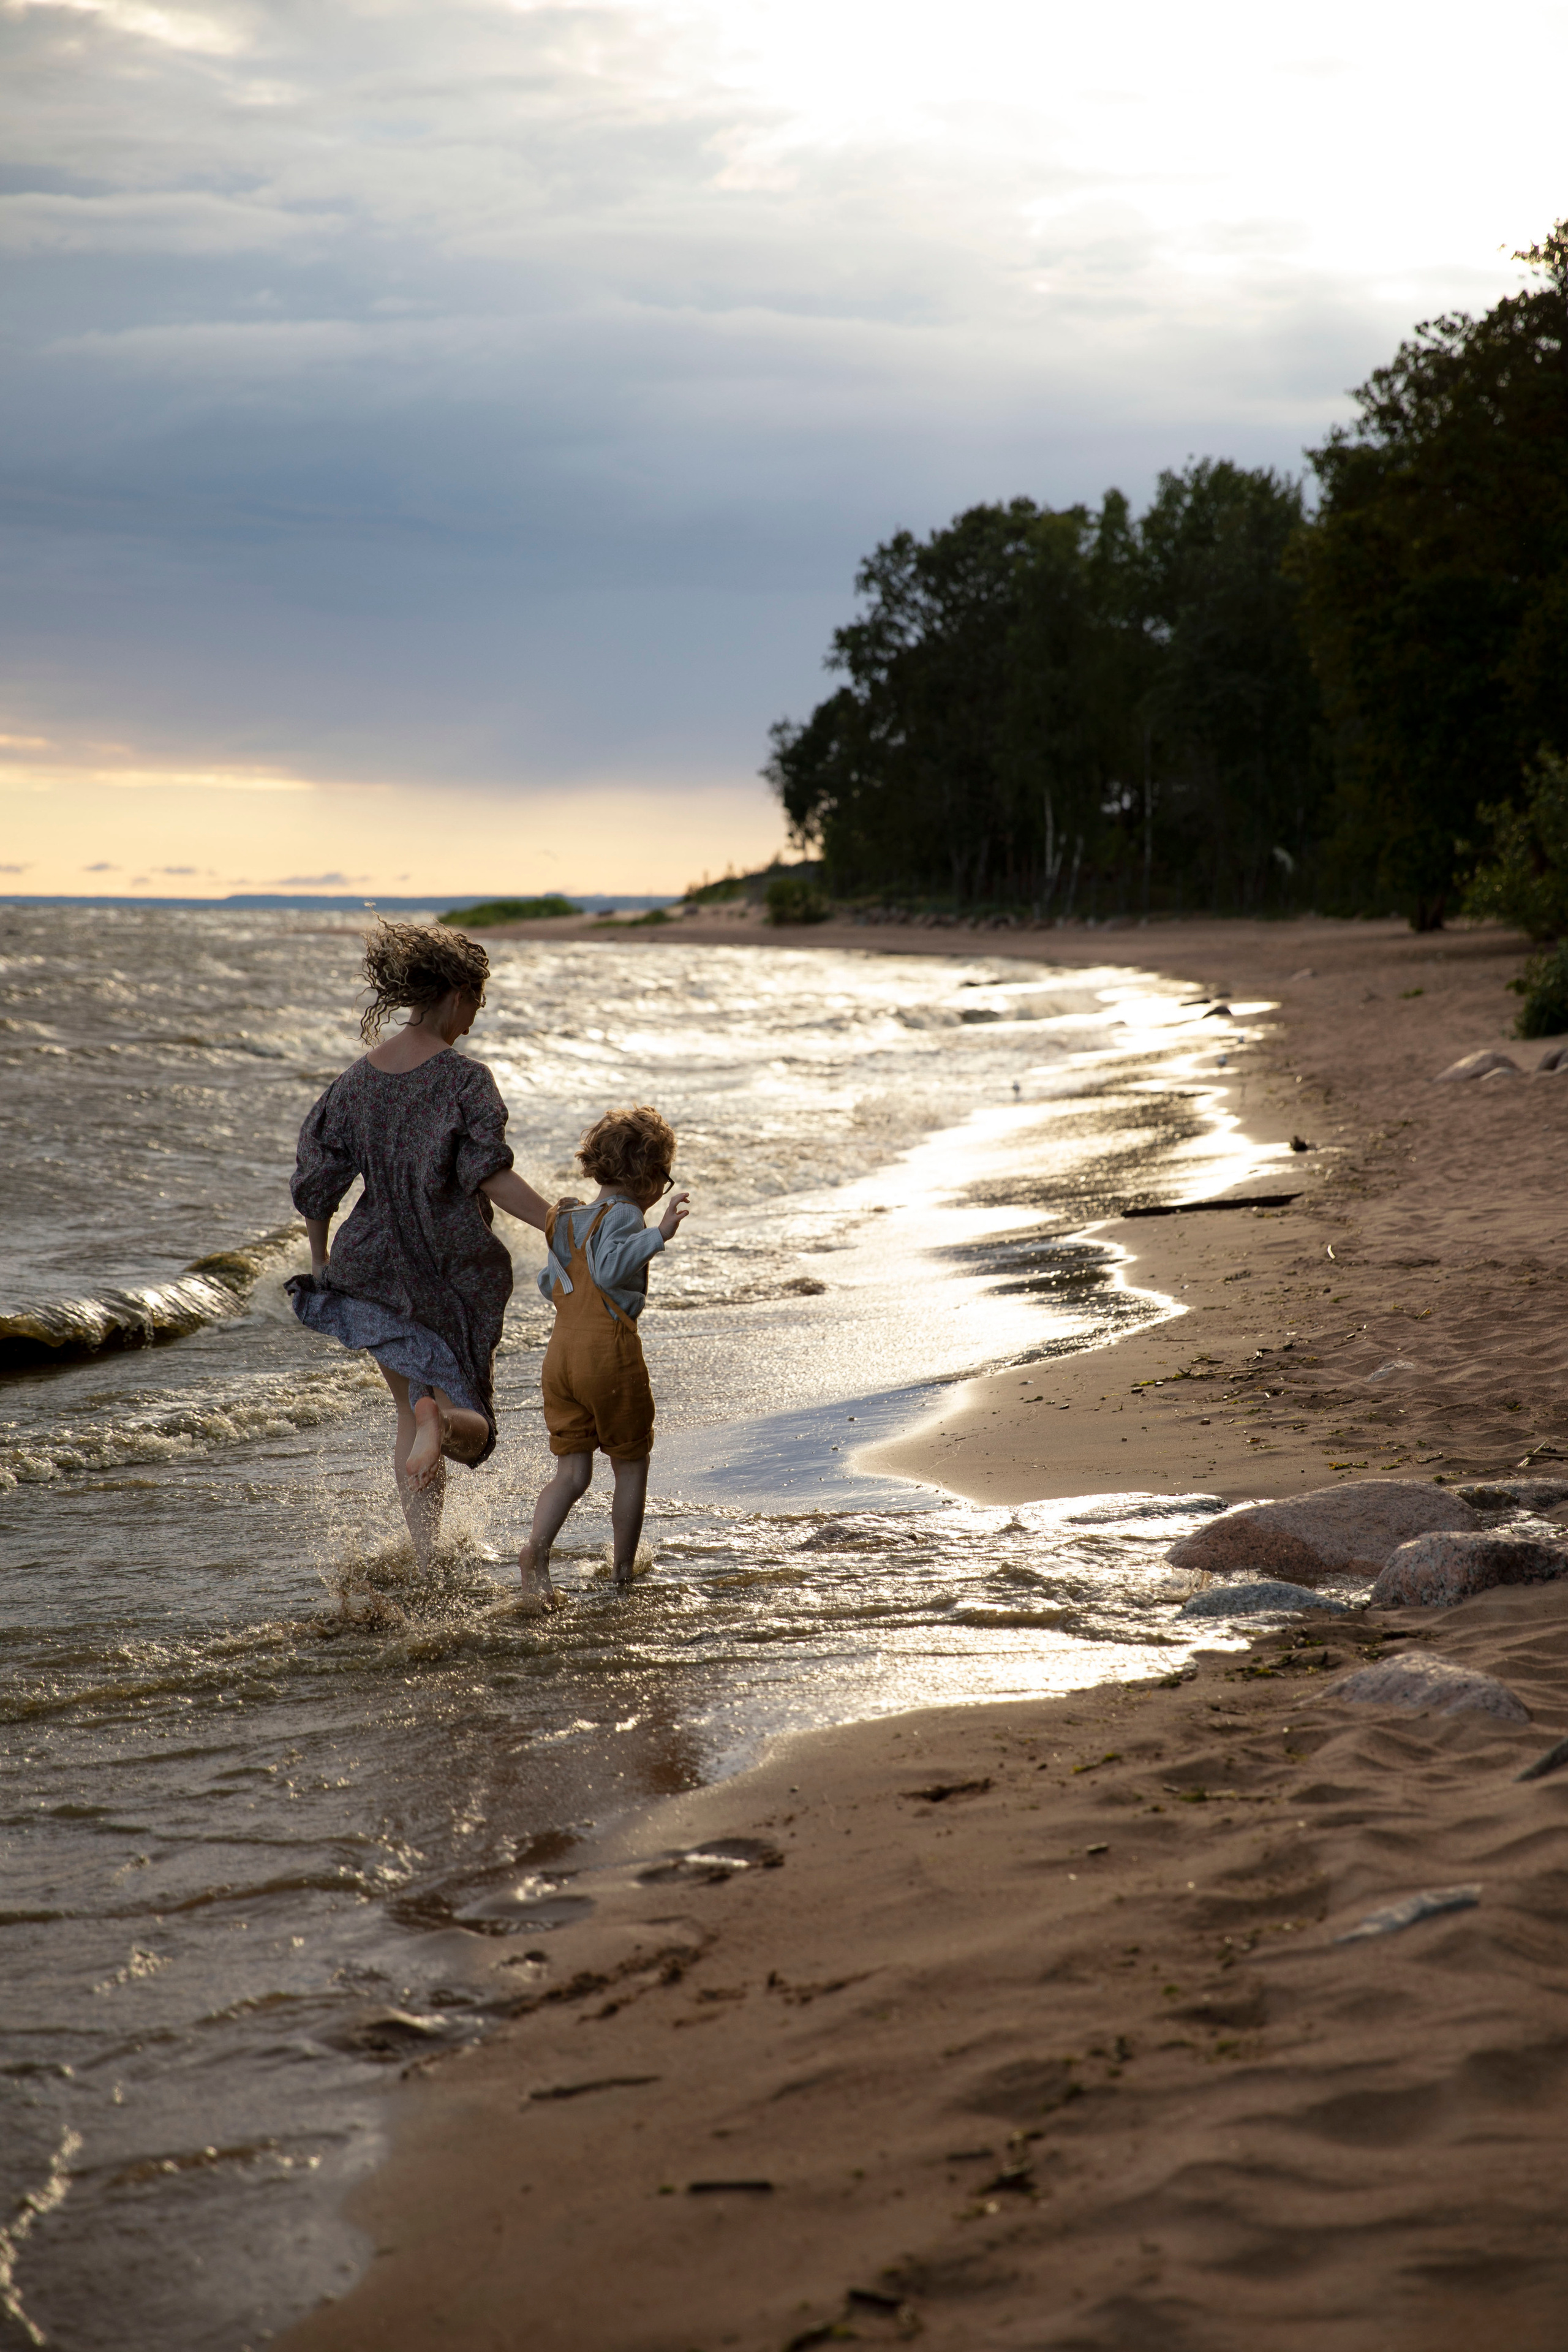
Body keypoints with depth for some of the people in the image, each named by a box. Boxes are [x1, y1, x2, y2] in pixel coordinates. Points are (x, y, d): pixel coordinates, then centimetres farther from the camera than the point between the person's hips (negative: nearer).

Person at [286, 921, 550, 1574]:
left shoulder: (359, 1077, 3)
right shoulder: (464, 1080, -13)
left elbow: (317, 1178, 8)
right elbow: (490, 1175, -25)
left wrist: (320, 1262, 21)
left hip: (378, 1268, 5)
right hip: (454, 1273, -4)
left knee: (410, 1417, 18)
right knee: (471, 1428, 8)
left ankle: (427, 1565, 9)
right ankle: (443, 1418, -30)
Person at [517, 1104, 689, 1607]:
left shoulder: (567, 1219, 14)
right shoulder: (623, 1215, -11)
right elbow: (611, 1267, -29)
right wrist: (659, 1234, -34)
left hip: (561, 1353, 6)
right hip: (611, 1356, -6)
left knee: (572, 1472, 6)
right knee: (631, 1464, 12)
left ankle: (536, 1546, -17)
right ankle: (624, 1570, 18)